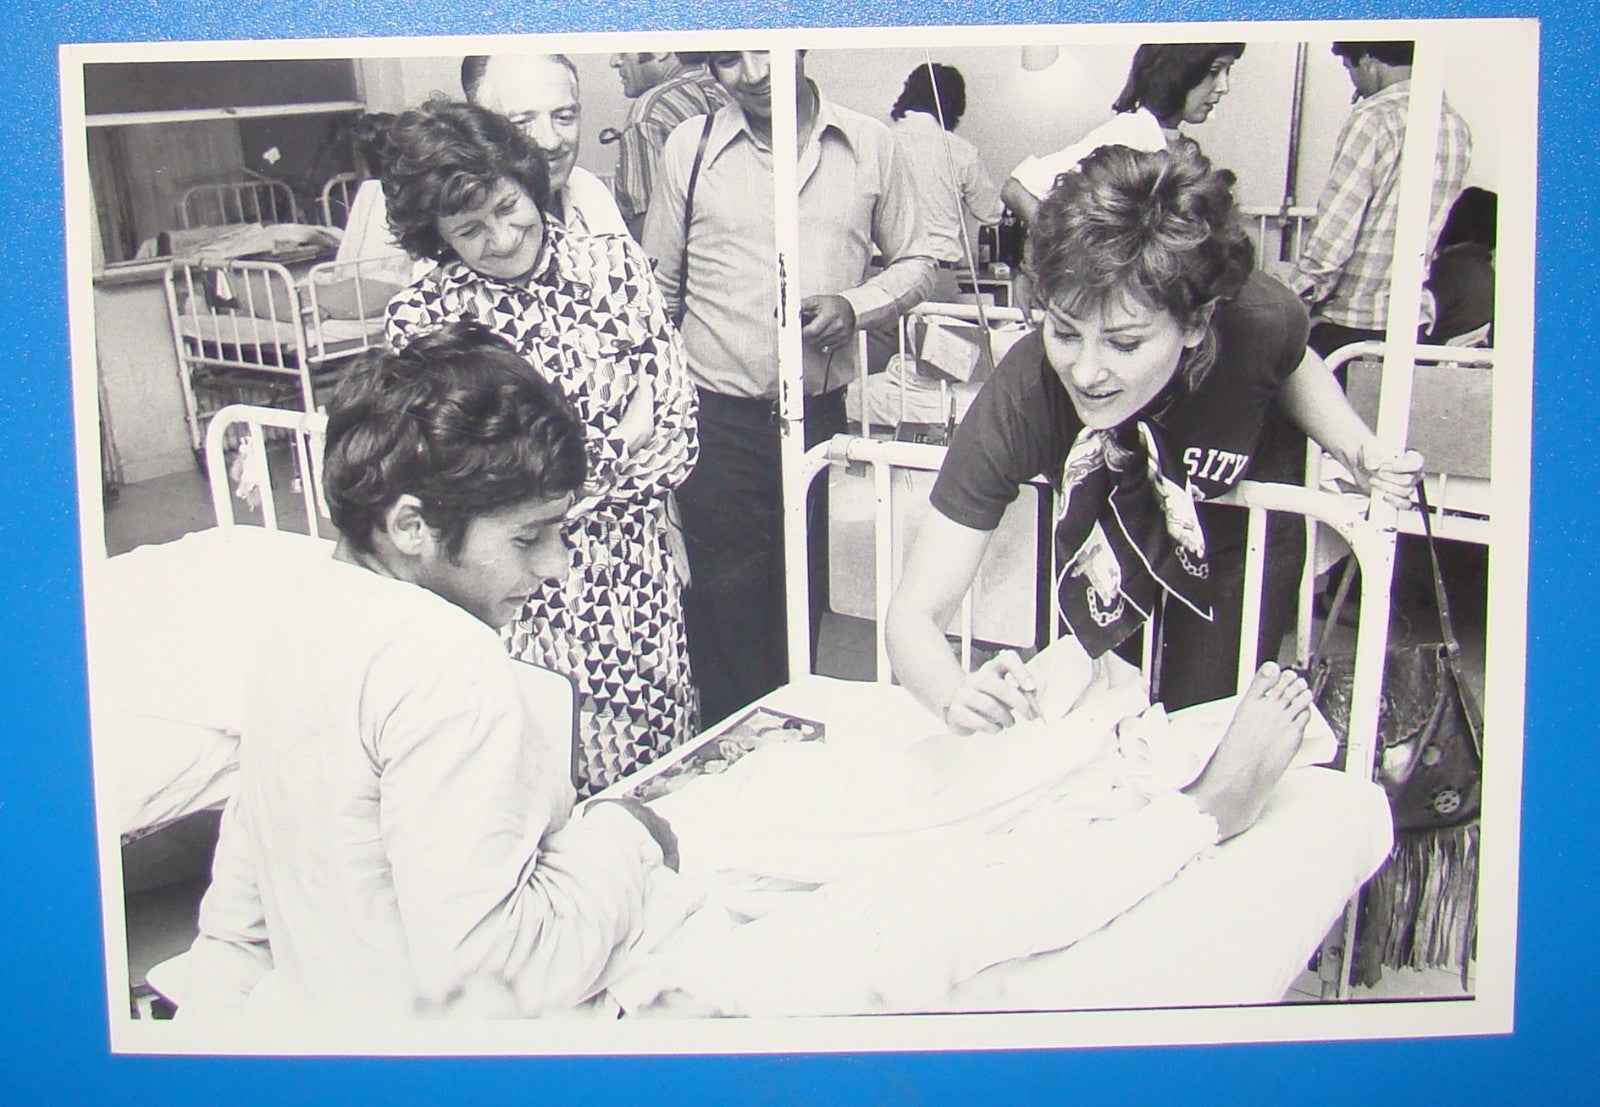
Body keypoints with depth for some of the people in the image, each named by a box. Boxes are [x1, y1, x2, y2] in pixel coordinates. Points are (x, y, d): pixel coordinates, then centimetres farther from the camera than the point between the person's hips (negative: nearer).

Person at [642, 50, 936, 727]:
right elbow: (659, 288, 11)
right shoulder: (689, 148, 3)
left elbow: (915, 262, 14)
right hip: (717, 422, -1)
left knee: (802, 604, 9)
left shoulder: (870, 146, 4)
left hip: (820, 417, 1)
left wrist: (853, 307, -7)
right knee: (725, 606, -1)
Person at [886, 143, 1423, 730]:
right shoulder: (1020, 397, -40)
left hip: (1235, 555, 0)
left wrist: (1362, 453, -23)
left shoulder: (1256, 320, -36)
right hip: (1098, 558, 0)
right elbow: (913, 615, -39)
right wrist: (958, 696, -61)